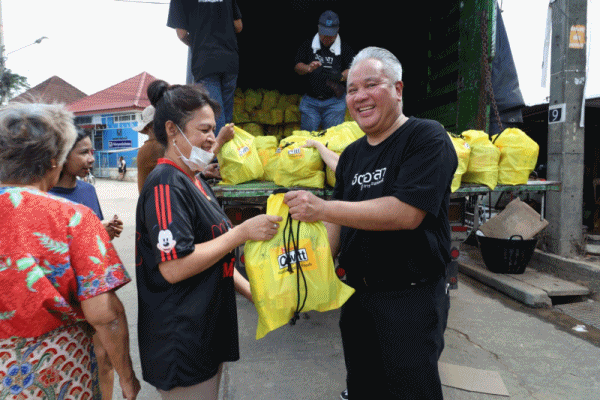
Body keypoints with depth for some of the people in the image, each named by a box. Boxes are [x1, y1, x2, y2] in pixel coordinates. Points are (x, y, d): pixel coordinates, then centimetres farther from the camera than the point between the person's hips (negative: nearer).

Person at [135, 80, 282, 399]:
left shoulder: (196, 182, 12)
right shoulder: (166, 185, -19)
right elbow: (174, 267, -27)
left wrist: (251, 292, 9)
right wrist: (242, 232, -23)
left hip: (209, 331, 9)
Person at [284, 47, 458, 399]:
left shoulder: (427, 138, -12)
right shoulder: (351, 155, 9)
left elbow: (407, 213, -25)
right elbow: (339, 225, 11)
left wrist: (323, 209, -27)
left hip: (412, 300, -6)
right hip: (357, 295, 7)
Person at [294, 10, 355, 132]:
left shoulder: (345, 48, 5)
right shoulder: (308, 45, 8)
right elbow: (297, 67, 3)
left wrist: (340, 76, -25)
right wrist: (308, 68, -21)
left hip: (334, 102, -1)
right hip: (310, 101, 1)